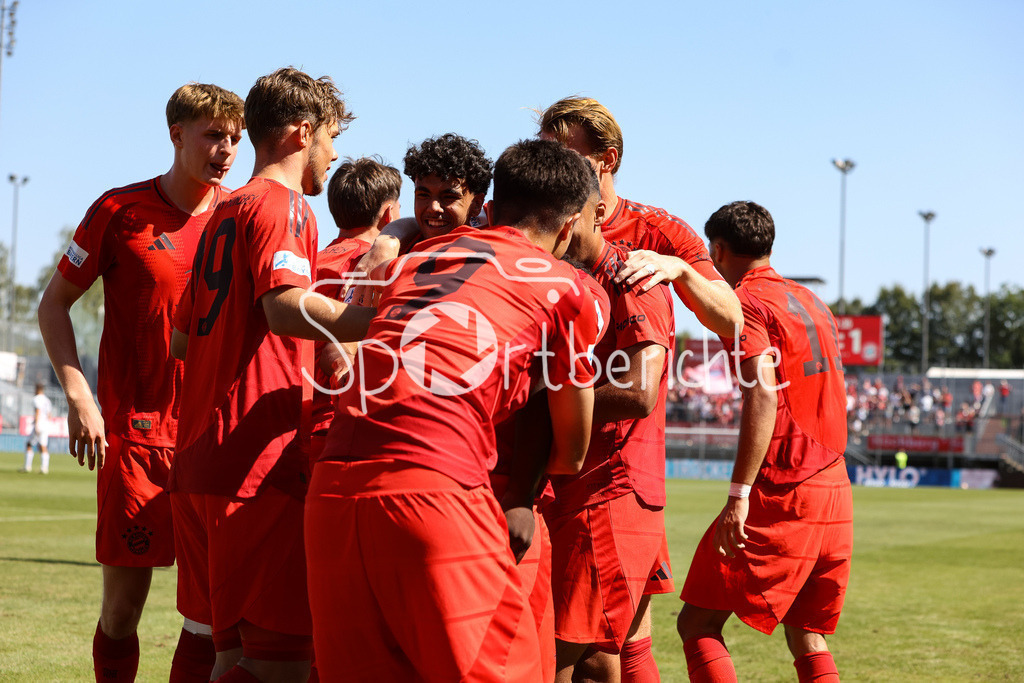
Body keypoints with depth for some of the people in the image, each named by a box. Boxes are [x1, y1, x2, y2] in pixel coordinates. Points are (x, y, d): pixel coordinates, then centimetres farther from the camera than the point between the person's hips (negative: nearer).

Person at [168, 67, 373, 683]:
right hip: (261, 466, -10)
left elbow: (181, 341, 28)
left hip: (198, 464, 10)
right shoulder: (283, 205, -5)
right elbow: (288, 309, -25)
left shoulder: (225, 213, 23)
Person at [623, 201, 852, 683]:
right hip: (837, 498, 8)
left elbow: (763, 393, -21)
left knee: (698, 625, -2)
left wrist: (740, 493, -24)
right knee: (807, 641, 14)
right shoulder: (811, 303, 20)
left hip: (779, 497, -8)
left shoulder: (748, 302, -7)